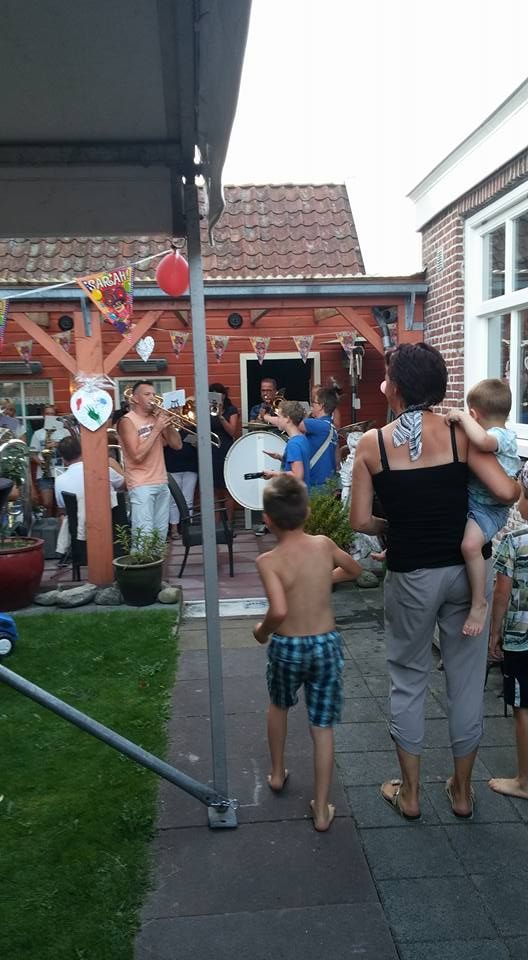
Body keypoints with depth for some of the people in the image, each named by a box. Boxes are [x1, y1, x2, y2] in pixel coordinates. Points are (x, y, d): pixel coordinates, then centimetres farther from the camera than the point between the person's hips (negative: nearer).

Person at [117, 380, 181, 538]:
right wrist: (156, 429, -16)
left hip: (162, 483, 7)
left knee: (161, 533, 7)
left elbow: (177, 445, 9)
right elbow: (137, 455, -18)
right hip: (141, 485, -6)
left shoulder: (156, 417, 12)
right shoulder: (127, 421, -7)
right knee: (144, 535, -13)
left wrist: (168, 424, -5)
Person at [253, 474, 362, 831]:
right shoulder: (324, 545, -6)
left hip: (287, 648, -1)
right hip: (327, 645, 2)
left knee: (279, 706, 29)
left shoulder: (268, 561, -17)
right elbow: (355, 571, 14)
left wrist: (261, 631, -9)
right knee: (323, 727, 11)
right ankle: (321, 809, 17)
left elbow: (279, 611, -29)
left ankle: (277, 773, 44)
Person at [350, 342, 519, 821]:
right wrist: (520, 484, 8)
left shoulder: (372, 443, -7)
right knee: (466, 679, 15)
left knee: (409, 680, 15)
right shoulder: (460, 432, -7)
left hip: (411, 575, -1)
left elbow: (361, 521, -7)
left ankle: (409, 793, 27)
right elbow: (507, 493, -15)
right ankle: (462, 791, 31)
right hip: (465, 568, 1)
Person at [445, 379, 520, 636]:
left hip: (489, 508, -11)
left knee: (470, 544, -33)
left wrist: (462, 417, -32)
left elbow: (482, 440, -44)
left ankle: (479, 602, -17)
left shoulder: (502, 437, -20)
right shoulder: (493, 436, 9)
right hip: (468, 500, 11)